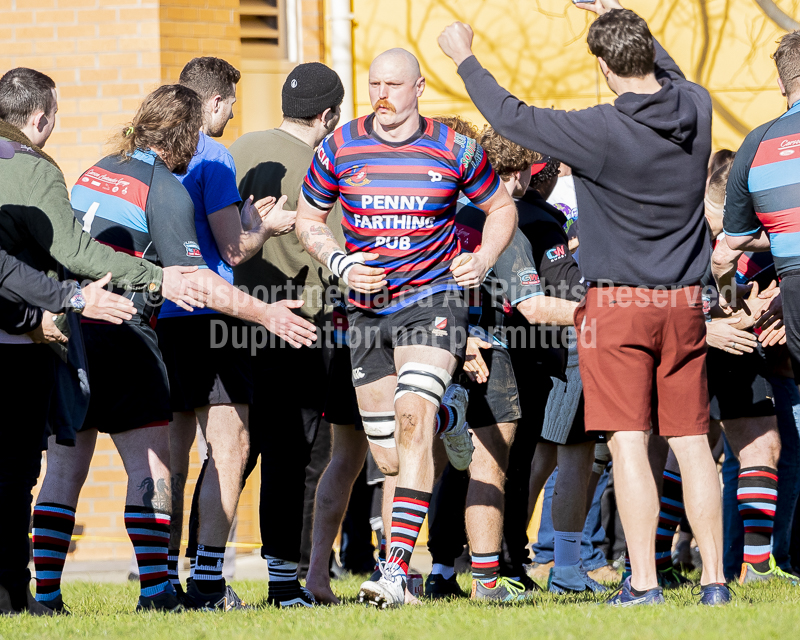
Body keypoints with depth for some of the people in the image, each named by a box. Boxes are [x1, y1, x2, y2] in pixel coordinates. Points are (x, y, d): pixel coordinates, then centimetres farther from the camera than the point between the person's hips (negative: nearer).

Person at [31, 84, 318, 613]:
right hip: (120, 337, -7)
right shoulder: (165, 190, -9)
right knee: (150, 465, -4)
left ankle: (46, 593, 5)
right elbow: (194, 280, -14)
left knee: (65, 469, 9)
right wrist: (266, 313, -10)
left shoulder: (96, 173, 14)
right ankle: (156, 589, -11)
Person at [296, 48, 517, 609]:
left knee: (411, 420, -22)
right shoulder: (339, 149, 0)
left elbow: (502, 207, 12)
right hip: (367, 308, 4)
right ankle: (447, 418, 47)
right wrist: (340, 263, -6)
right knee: (385, 439, 7)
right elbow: (308, 218, 12)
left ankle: (398, 567, -27)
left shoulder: (454, 151, -3)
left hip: (434, 298, -3)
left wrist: (484, 260, -6)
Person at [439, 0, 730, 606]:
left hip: (618, 305, -5)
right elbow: (671, 72, 24)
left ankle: (643, 583, -10)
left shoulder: (602, 131, -17)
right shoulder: (696, 109, -1)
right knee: (692, 443, 7)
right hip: (684, 304, 5)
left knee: (629, 443, -5)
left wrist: (465, 59, 9)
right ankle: (714, 579, 5)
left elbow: (512, 117, -7)